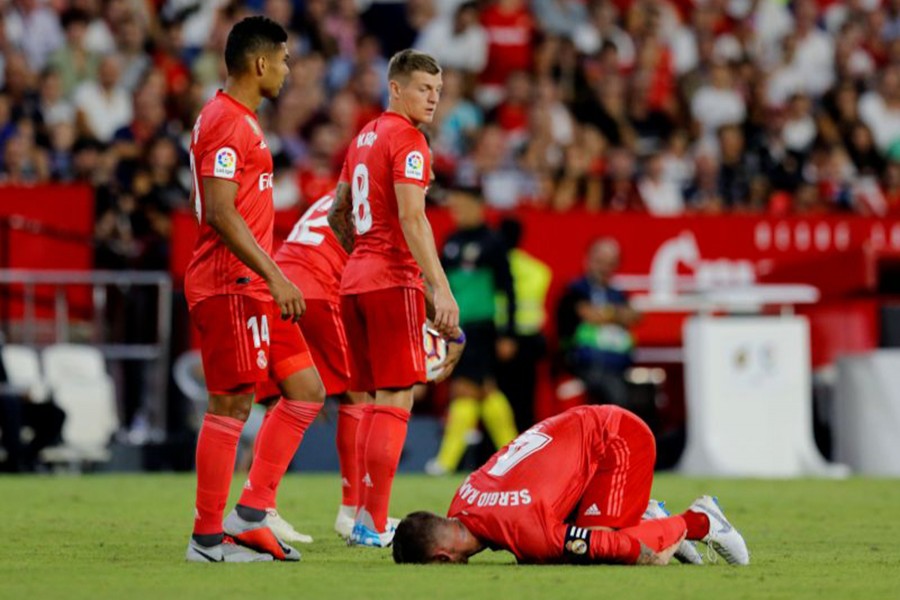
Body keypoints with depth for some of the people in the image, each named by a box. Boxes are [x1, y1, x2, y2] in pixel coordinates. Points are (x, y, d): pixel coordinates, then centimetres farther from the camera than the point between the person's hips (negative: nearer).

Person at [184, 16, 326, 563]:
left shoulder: (238, 120, 19)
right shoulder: (227, 123, -14)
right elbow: (220, 212, -22)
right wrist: (274, 276, -24)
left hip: (254, 288, 10)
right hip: (231, 287, -10)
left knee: (306, 392, 9)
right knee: (231, 405, -8)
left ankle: (251, 514, 9)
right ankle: (208, 538, -3)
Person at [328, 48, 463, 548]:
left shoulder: (363, 138, 17)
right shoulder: (407, 139, -9)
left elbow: (338, 215, 24)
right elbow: (411, 218, -20)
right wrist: (441, 289, -24)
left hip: (355, 280, 9)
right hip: (393, 281, -9)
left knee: (378, 401, 12)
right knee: (396, 400, -7)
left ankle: (365, 518, 10)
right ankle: (374, 524, -12)